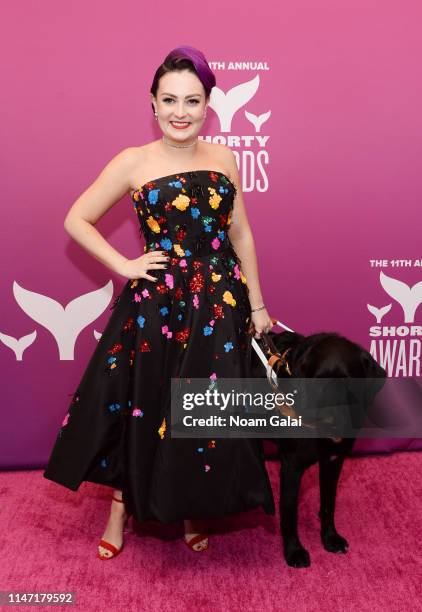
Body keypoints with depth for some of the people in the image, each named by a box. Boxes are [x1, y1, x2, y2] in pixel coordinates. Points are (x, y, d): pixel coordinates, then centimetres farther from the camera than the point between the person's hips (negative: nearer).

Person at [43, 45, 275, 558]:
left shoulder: (224, 159, 4)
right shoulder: (133, 162, -5)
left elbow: (241, 233, 9)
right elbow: (76, 220, -1)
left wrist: (257, 303, 8)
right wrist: (124, 265, -8)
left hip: (220, 302, 3)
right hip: (155, 304, -2)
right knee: (141, 406, 8)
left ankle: (193, 510, 33)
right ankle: (122, 505, 32)